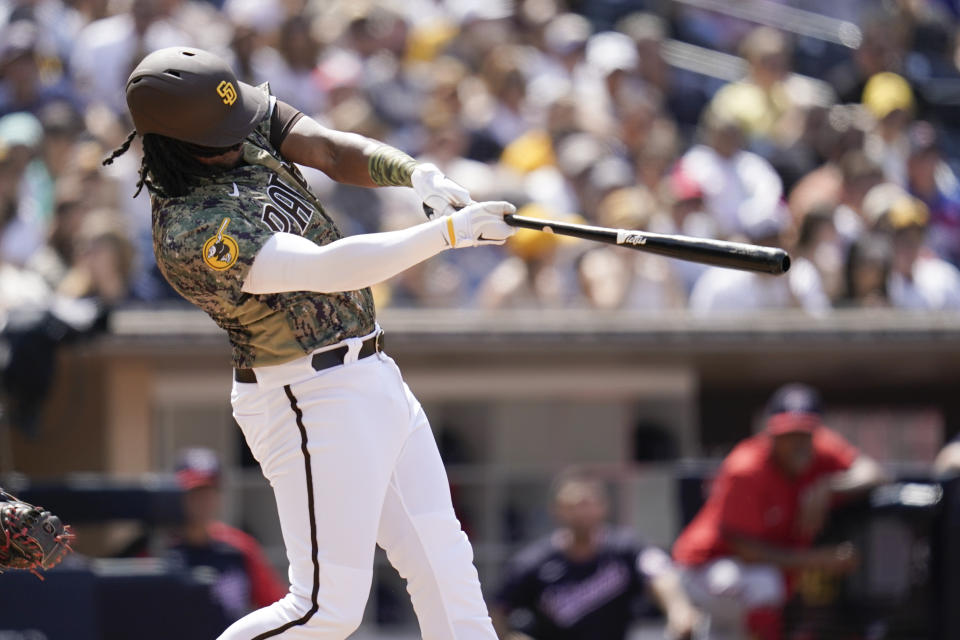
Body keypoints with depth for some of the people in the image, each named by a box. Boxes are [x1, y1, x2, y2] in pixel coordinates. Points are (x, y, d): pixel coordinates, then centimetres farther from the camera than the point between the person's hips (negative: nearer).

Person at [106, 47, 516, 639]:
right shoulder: (190, 233, -27)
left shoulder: (242, 125, -1)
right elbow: (328, 269, -33)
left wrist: (418, 174, -26)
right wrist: (450, 231, -34)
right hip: (313, 402, -9)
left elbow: (334, 151, -6)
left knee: (445, 566, 12)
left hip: (370, 373, 9)